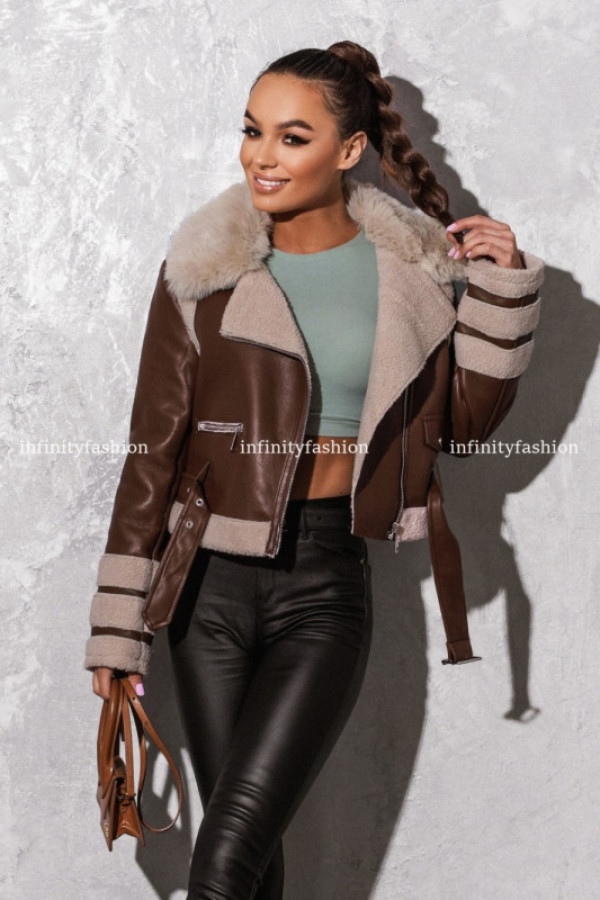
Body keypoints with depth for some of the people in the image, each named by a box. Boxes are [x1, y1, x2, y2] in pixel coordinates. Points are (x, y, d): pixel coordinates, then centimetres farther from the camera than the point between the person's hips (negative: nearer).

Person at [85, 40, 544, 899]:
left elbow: (464, 423, 9)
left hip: (326, 586, 0)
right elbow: (153, 451, -2)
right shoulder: (205, 271, -3)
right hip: (210, 581, 1)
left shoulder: (404, 268, 1)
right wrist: (118, 629, -3)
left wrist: (502, 289, -3)